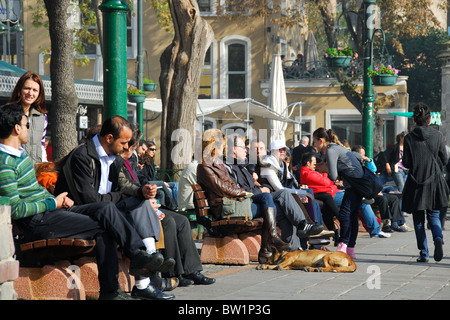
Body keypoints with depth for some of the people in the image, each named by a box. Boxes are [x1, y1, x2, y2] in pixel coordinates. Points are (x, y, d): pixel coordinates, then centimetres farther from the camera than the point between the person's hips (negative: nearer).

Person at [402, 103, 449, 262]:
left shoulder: (409, 138, -7)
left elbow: (406, 163, -4)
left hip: (416, 183, -1)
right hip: (434, 181, 1)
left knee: (418, 219, 8)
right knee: (434, 215, 13)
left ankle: (424, 253, 5)